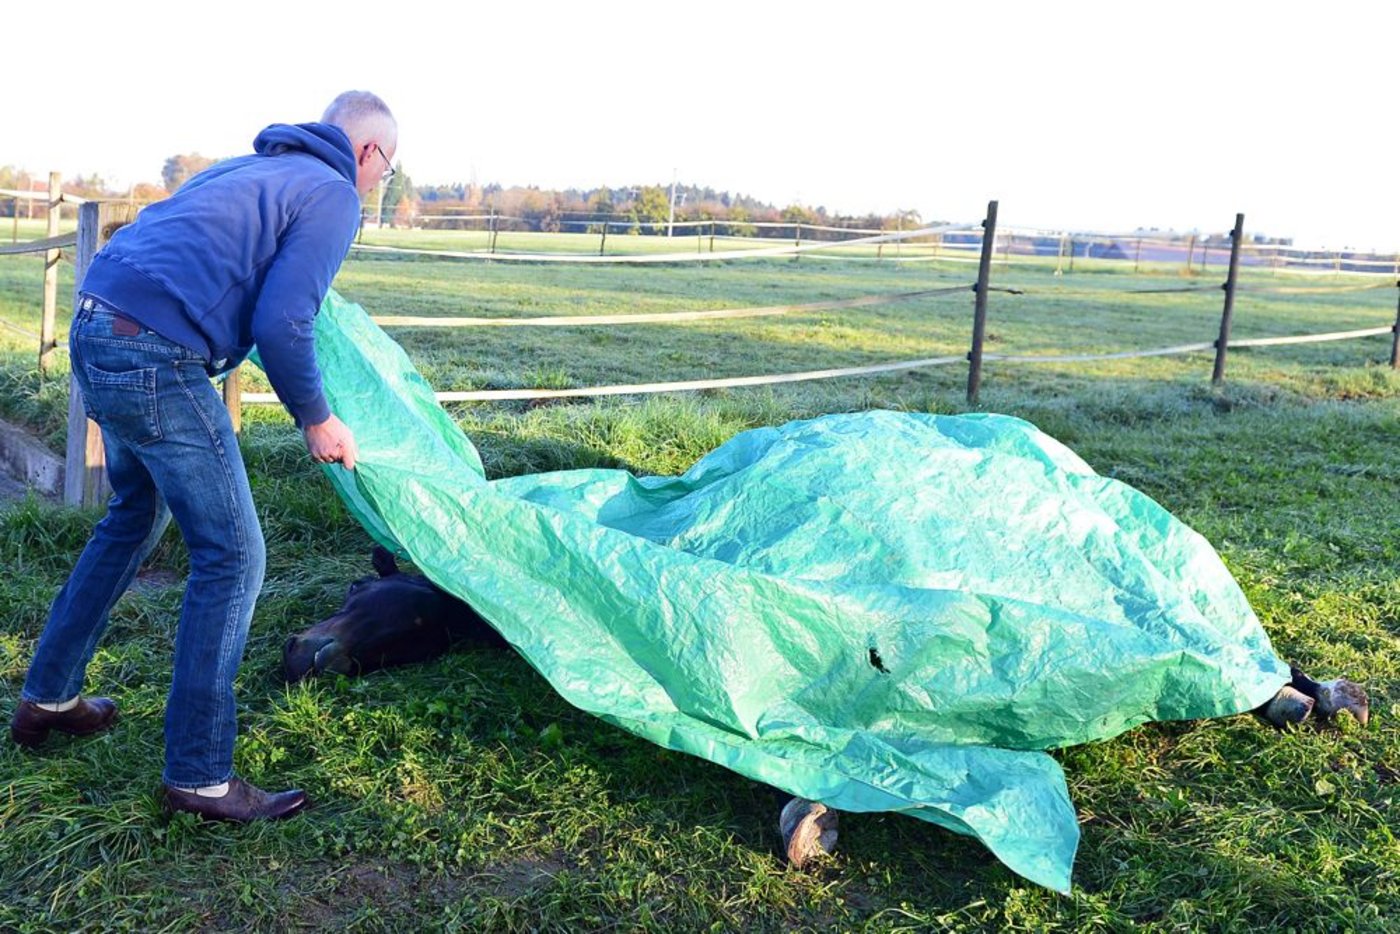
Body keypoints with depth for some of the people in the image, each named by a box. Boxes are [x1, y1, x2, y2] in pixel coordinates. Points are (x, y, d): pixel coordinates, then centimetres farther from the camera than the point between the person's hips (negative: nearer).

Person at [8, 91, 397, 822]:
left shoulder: (249, 166, 23)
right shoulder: (333, 197, -3)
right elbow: (281, 325, -14)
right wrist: (316, 419, 0)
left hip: (94, 330, 9)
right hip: (155, 358, -9)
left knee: (136, 514, 27)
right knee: (231, 556, -2)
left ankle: (47, 698, 39)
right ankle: (198, 774, 5)